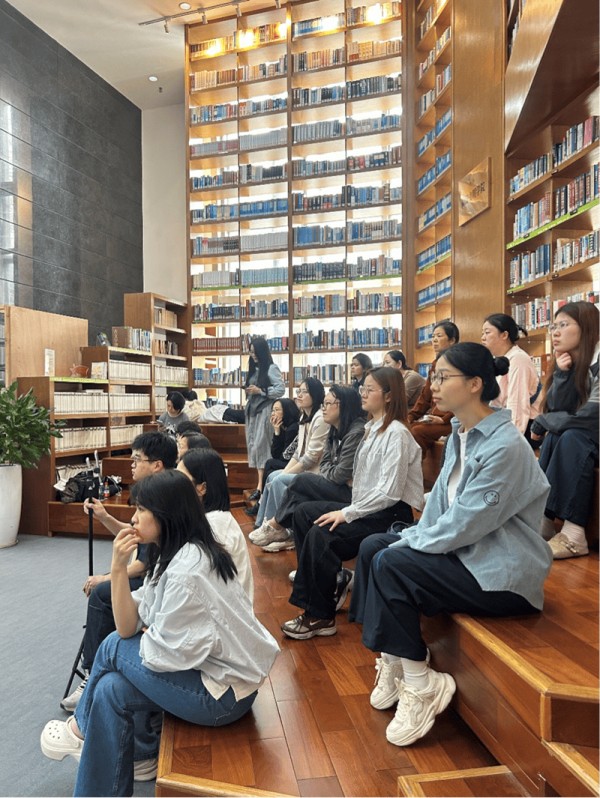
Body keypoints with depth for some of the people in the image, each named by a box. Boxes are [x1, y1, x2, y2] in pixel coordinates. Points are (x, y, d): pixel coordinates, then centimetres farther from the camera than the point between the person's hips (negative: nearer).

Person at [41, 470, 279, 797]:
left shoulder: (186, 569, -26)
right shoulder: (175, 553, 4)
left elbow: (164, 654, -20)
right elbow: (128, 628, 0)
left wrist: (144, 637, 1)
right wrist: (118, 567, -11)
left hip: (221, 692, -8)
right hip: (212, 669, 8)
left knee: (113, 648, 0)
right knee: (112, 690, 5)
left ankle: (81, 727, 27)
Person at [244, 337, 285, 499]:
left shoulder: (271, 368, -5)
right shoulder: (253, 369, 16)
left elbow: (281, 389, -11)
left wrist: (260, 391, -14)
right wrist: (249, 398, 12)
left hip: (265, 411, -7)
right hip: (252, 411, 8)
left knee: (260, 446, -11)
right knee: (253, 446, 4)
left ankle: (261, 486, -8)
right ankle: (262, 483, 9)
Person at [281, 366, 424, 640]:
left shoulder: (396, 433, -15)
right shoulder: (373, 428, 13)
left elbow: (390, 492, -22)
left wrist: (347, 513, -20)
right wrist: (348, 509, 0)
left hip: (392, 514, -10)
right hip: (368, 507, 10)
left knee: (321, 534, -25)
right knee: (303, 512, 5)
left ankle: (320, 616, -7)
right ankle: (329, 582, 10)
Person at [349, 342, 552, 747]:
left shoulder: (505, 446, -22)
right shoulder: (460, 435, 6)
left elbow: (466, 524, -24)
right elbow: (440, 506, 9)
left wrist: (407, 544, -14)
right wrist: (411, 537, -5)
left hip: (503, 573, -9)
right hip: (465, 550, 9)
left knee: (391, 565, -22)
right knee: (373, 547, -2)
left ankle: (421, 686, -6)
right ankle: (395, 663, 6)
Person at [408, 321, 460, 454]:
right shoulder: (436, 364, 18)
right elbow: (425, 395, 16)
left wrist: (444, 419, -18)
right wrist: (411, 416, 4)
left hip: (450, 422, -7)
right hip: (432, 418, 7)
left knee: (417, 431, -27)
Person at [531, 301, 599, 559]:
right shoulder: (566, 363, 4)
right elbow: (557, 409, -6)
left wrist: (543, 422, -15)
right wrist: (562, 373, -20)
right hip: (578, 440, 6)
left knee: (572, 438, -32)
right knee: (554, 436, -23)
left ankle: (574, 534, -35)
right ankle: (543, 520, -27)